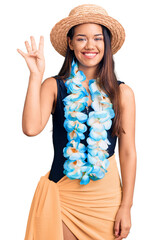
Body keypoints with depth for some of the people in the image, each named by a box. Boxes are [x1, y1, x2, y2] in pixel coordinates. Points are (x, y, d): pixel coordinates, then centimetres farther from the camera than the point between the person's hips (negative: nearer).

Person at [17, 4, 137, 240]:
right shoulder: (54, 86, -2)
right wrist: (36, 75, -16)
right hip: (62, 193, 0)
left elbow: (128, 152, 0)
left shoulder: (122, 93, -1)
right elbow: (31, 128, -19)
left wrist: (126, 206, -2)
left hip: (107, 195, 1)